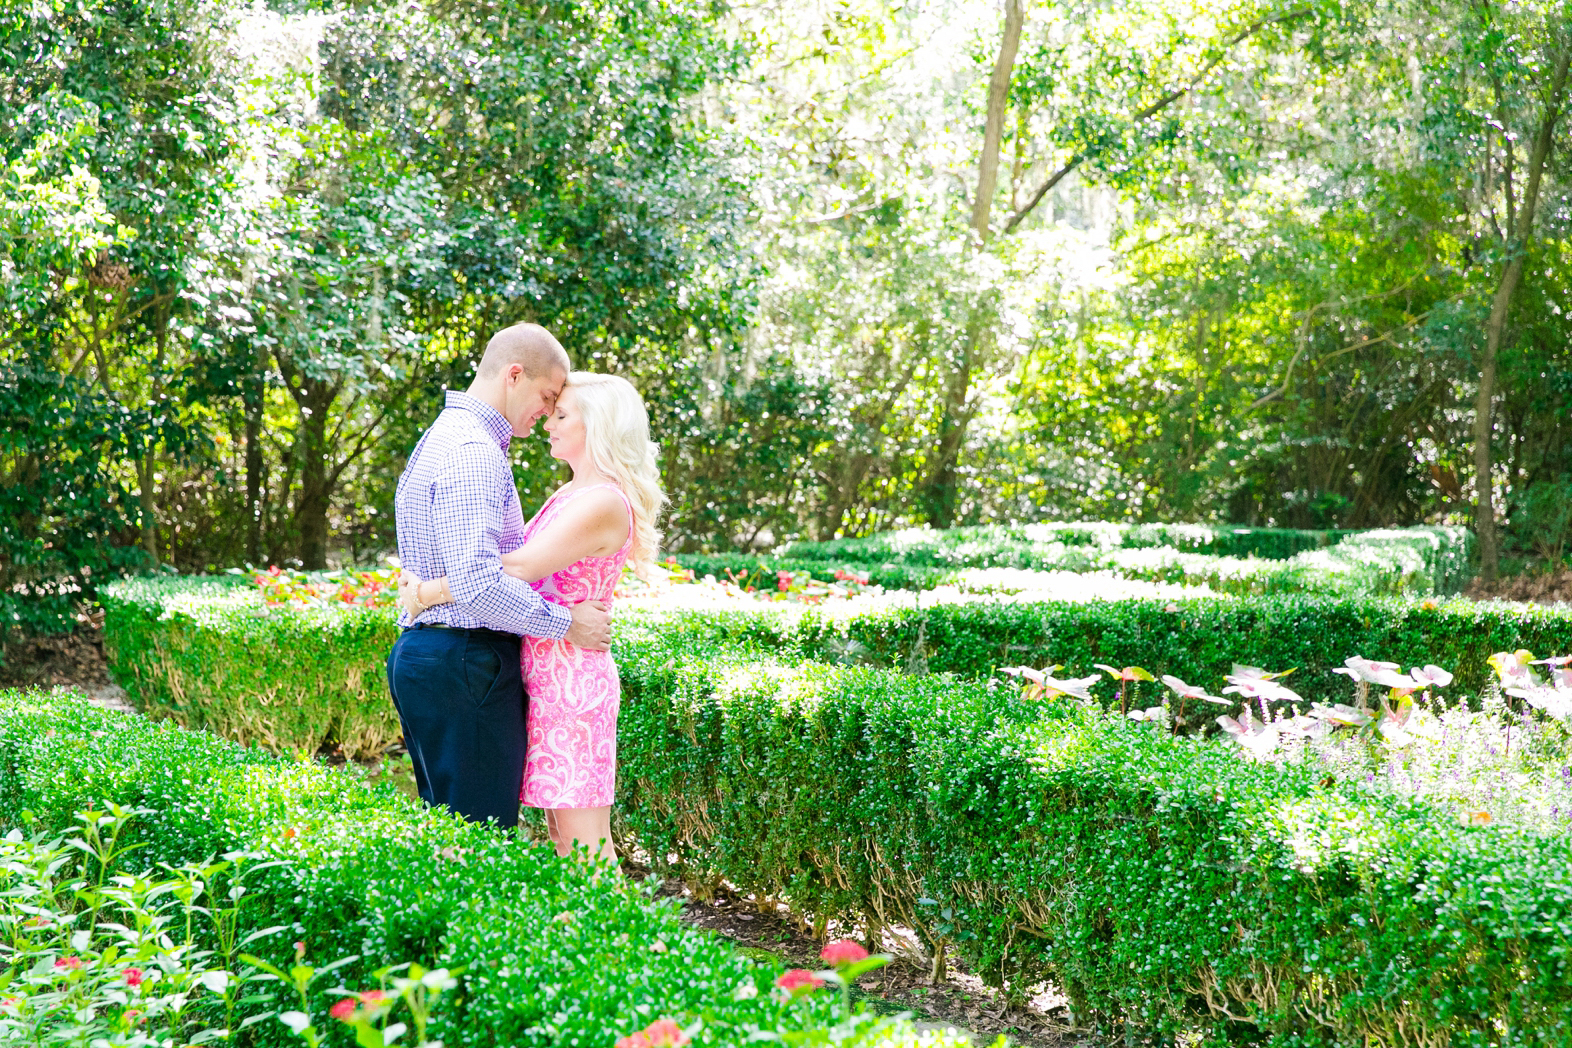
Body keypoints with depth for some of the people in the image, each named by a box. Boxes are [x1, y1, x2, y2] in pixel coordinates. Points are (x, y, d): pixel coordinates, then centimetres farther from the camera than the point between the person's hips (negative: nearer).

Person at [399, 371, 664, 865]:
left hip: (571, 681, -10)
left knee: (582, 846, -5)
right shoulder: (568, 494, 16)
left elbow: (516, 568, -22)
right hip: (548, 680, 10)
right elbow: (521, 568, 20)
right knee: (564, 838, 13)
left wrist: (429, 592, -14)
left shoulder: (604, 503, -16)